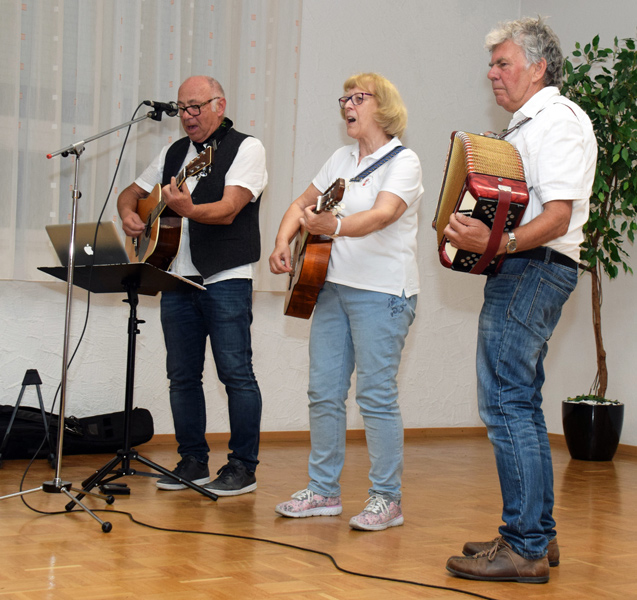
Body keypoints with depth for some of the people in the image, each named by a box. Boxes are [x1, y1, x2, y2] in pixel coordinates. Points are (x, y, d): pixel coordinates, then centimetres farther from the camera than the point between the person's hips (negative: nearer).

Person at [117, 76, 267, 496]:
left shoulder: (246, 148, -3)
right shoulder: (174, 153, 17)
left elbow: (229, 209, -17)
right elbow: (131, 192, 25)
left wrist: (187, 209, -35)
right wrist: (129, 214, 2)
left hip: (226, 279, -6)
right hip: (178, 277, 7)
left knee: (236, 373, -5)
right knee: (182, 375, 8)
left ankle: (244, 467, 3)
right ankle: (194, 461, 18)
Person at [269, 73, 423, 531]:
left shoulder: (403, 161, -8)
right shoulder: (342, 158, 16)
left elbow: (382, 214, -25)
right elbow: (302, 204, 22)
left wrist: (333, 227, -43)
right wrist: (284, 242, 3)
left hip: (382, 292, -8)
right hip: (333, 286, 8)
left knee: (376, 395, -6)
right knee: (324, 391, 8)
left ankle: (387, 500, 4)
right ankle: (324, 491, 19)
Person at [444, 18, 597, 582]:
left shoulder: (557, 120, -12)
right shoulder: (529, 124, 21)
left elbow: (557, 217, -23)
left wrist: (499, 242, -37)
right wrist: (470, 229, 15)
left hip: (531, 266, -11)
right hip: (523, 271, 11)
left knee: (506, 403, -12)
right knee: (521, 403, 14)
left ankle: (525, 548, -9)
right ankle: (538, 534, 21)